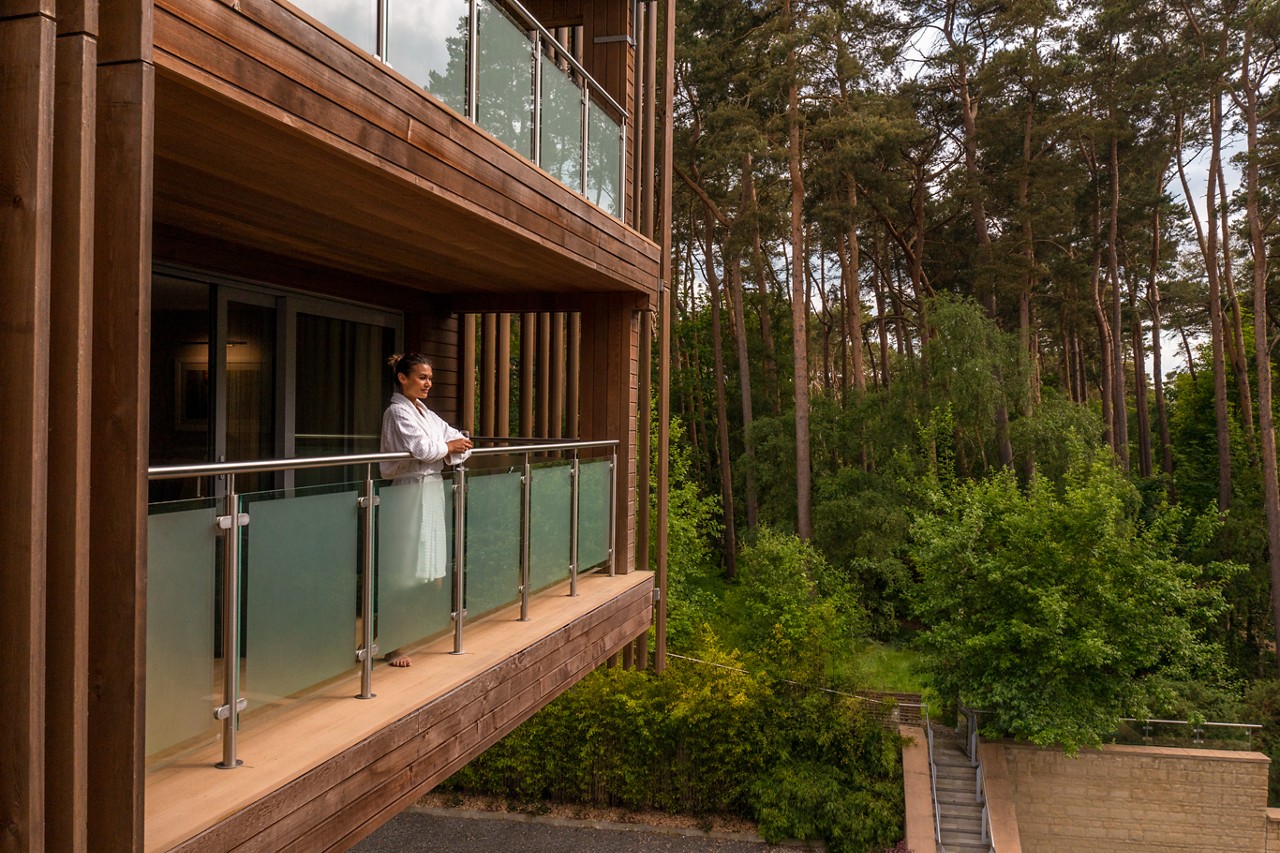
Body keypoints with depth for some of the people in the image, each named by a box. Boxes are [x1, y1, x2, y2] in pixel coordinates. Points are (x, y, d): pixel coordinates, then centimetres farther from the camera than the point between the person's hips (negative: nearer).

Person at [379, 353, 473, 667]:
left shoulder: (425, 412, 16)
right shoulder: (398, 412, -11)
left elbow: (456, 438, 14)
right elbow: (420, 447, -22)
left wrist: (455, 446, -8)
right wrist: (448, 446, -6)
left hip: (433, 488, 9)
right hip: (412, 490, -9)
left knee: (433, 565, 13)